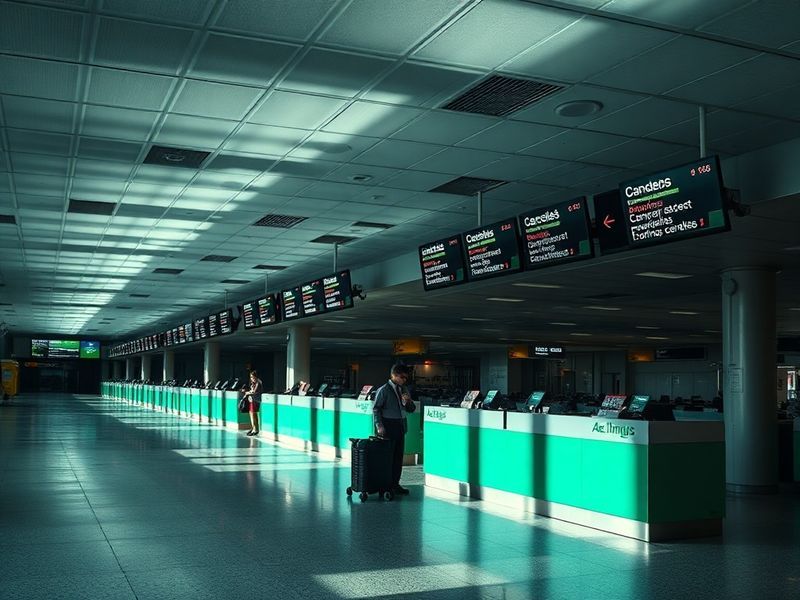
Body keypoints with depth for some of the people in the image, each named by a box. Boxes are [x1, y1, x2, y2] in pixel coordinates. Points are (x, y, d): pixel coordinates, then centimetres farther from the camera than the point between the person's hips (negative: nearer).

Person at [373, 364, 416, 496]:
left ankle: (395, 484, 17)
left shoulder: (403, 389, 13)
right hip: (388, 427, -7)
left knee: (399, 456, 8)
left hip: (400, 426, 7)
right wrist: (379, 426, -17)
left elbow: (411, 410, 16)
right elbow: (376, 409, -9)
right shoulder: (383, 390, -7)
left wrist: (408, 401, -5)